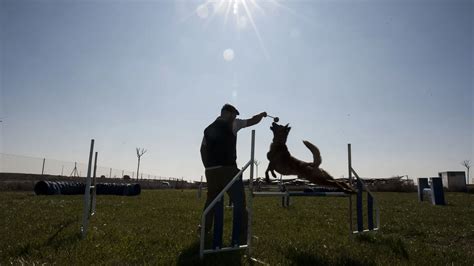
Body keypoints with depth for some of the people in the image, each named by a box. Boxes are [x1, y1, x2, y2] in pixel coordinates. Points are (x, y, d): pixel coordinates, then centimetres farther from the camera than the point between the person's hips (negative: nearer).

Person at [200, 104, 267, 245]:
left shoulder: (208, 129, 16)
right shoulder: (231, 124, 0)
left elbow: (203, 150, 14)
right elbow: (252, 121, 9)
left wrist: (208, 166, 16)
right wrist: (263, 114, 26)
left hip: (211, 171, 7)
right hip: (228, 169, -6)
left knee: (211, 202, 20)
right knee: (239, 203, -2)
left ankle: (204, 232, 28)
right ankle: (239, 239, -6)